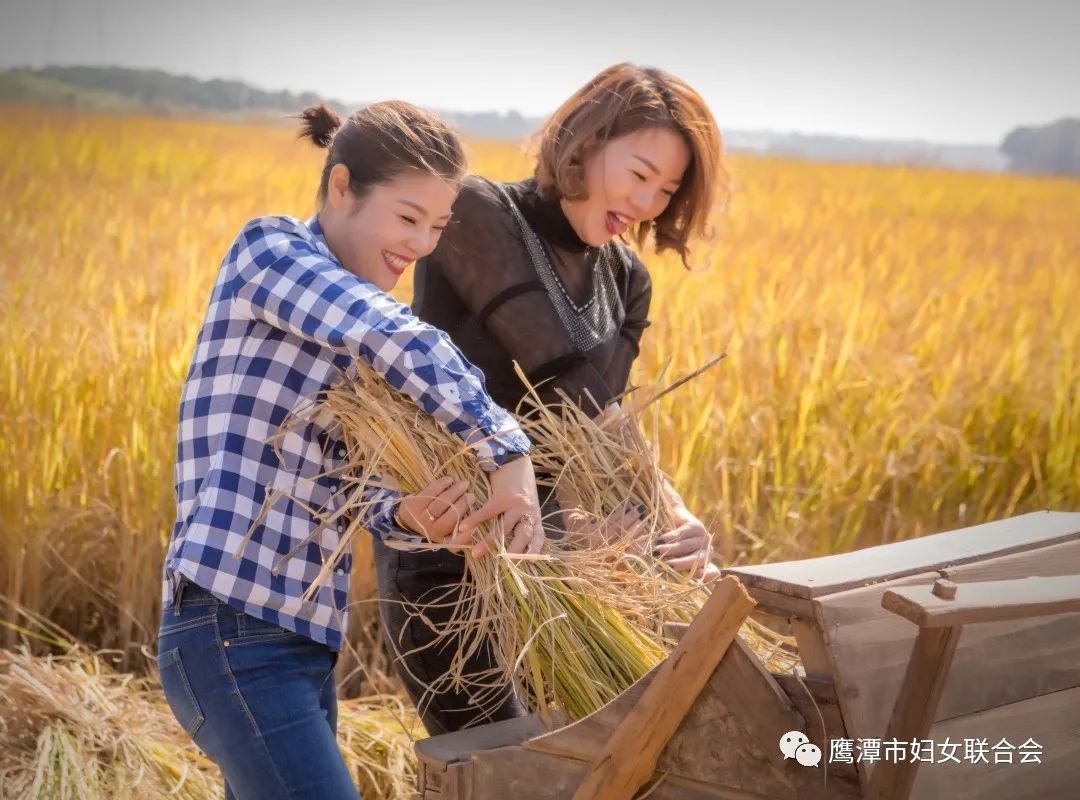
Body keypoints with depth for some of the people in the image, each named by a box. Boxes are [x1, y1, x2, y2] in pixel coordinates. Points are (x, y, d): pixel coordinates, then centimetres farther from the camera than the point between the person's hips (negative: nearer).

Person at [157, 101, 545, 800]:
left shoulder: (355, 342, 17)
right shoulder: (268, 248, -5)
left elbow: (352, 495, 9)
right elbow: (404, 345, -22)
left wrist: (407, 514, -12)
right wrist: (512, 458, -19)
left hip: (302, 638, 9)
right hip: (233, 634, -9)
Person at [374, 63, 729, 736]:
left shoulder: (627, 284, 7)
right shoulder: (475, 215, -14)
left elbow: (595, 423, -4)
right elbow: (560, 371, -22)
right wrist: (674, 511, -24)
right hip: (442, 558, -6)